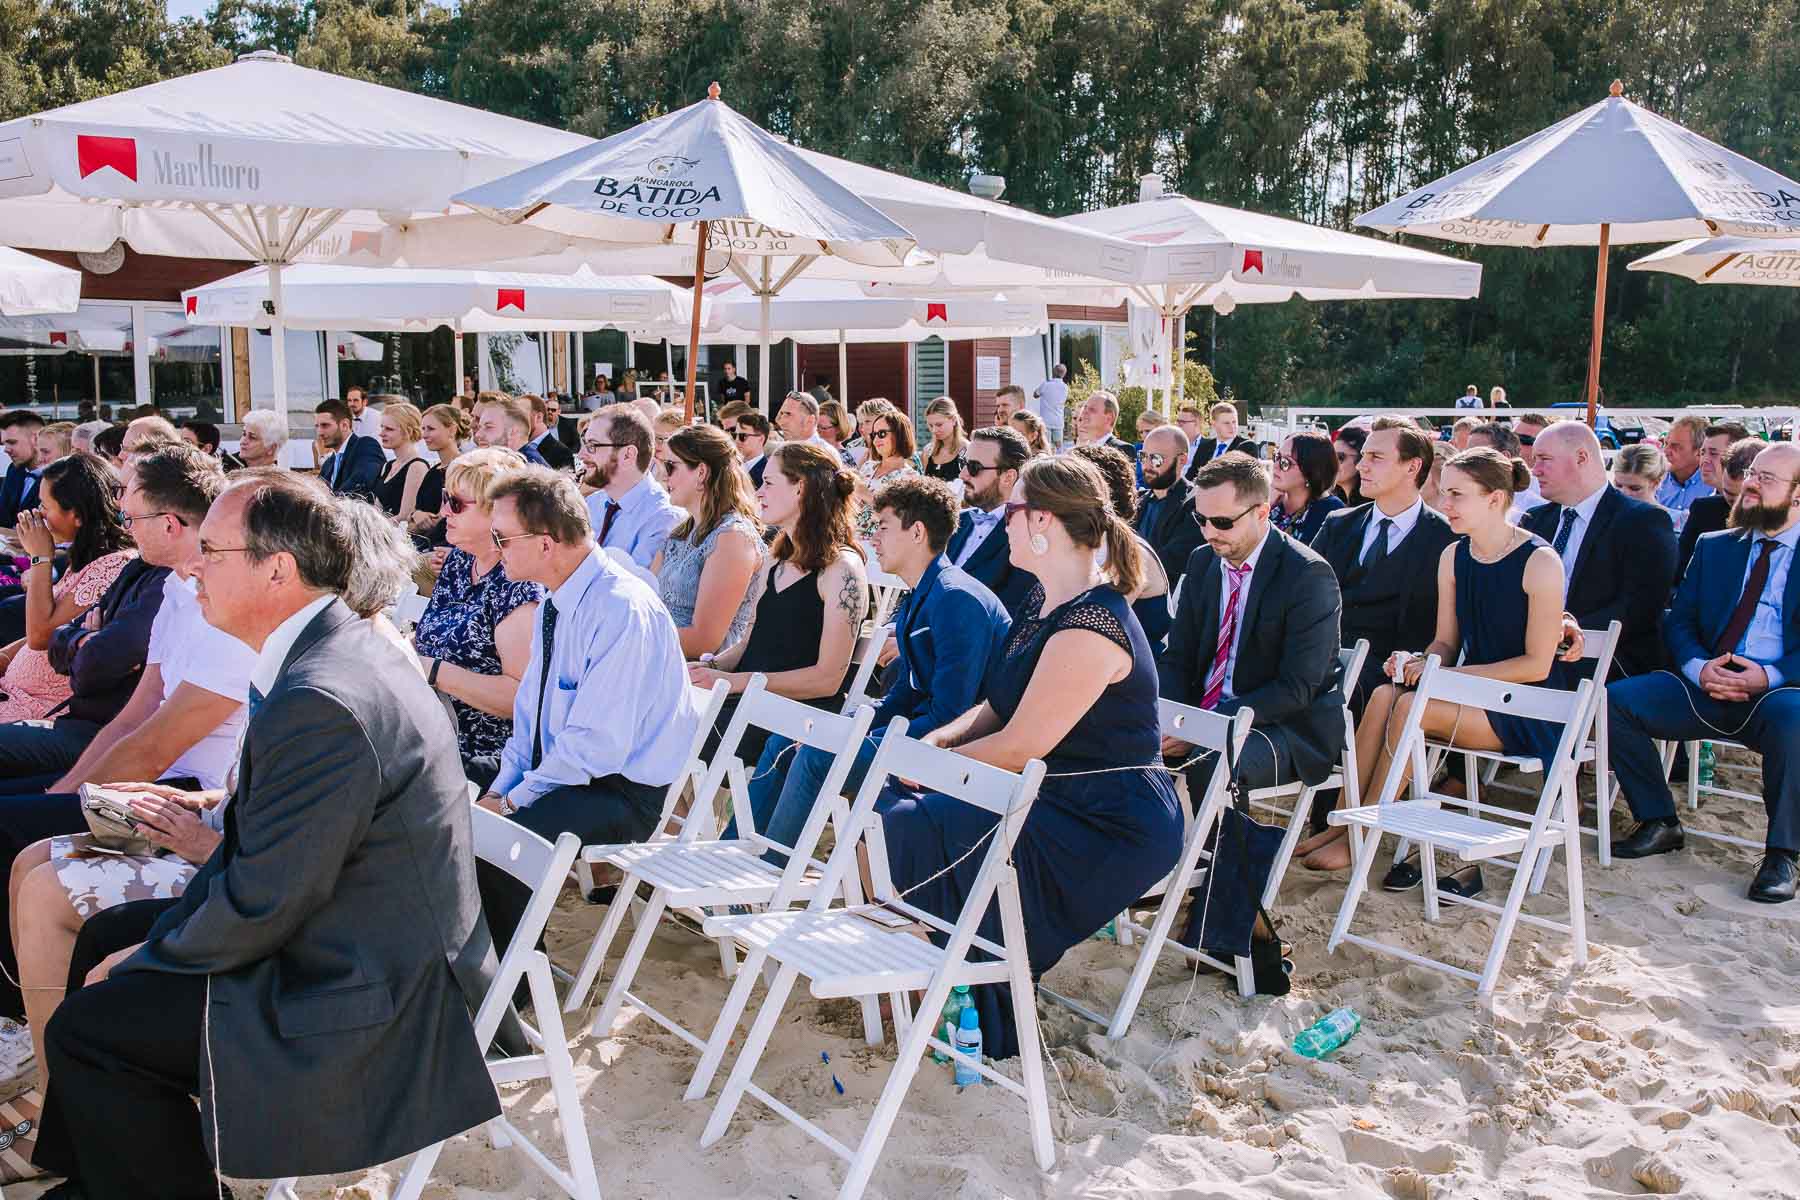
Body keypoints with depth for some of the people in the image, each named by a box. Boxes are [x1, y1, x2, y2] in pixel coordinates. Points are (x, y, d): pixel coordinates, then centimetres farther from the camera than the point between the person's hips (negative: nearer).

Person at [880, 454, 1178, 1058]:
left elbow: (1021, 746, -22)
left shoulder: (1089, 628, -24)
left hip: (1112, 827, -10)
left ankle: (981, 1023, -2)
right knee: (891, 799, 3)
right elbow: (999, 708, 14)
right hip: (1051, 798, 10)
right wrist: (937, 740, -3)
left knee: (915, 826, -21)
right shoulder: (1044, 601, 9)